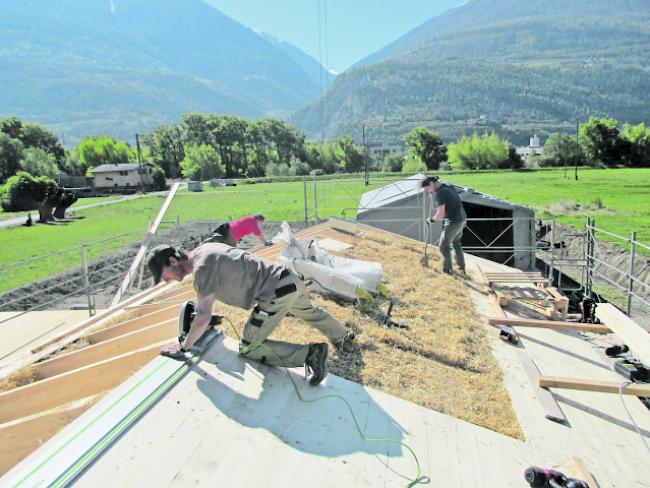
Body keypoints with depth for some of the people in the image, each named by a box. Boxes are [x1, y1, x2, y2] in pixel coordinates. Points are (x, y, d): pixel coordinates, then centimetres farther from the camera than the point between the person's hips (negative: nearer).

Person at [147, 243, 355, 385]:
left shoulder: (202, 266, -18)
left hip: (277, 293, -10)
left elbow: (203, 317, -18)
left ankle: (309, 353, -7)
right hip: (290, 279, 10)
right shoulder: (203, 250, 10)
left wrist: (183, 347, -5)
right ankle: (342, 336, 58)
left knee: (248, 348, -2)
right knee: (309, 312, 36)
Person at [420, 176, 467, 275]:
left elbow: (441, 214, -25)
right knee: (456, 243, 26)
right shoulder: (447, 185, 7)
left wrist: (432, 219, -7)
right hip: (462, 219, 9)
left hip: (453, 222, -9)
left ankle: (447, 270, 21)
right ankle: (461, 267, 35)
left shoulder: (440, 193, -22)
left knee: (444, 246, 8)